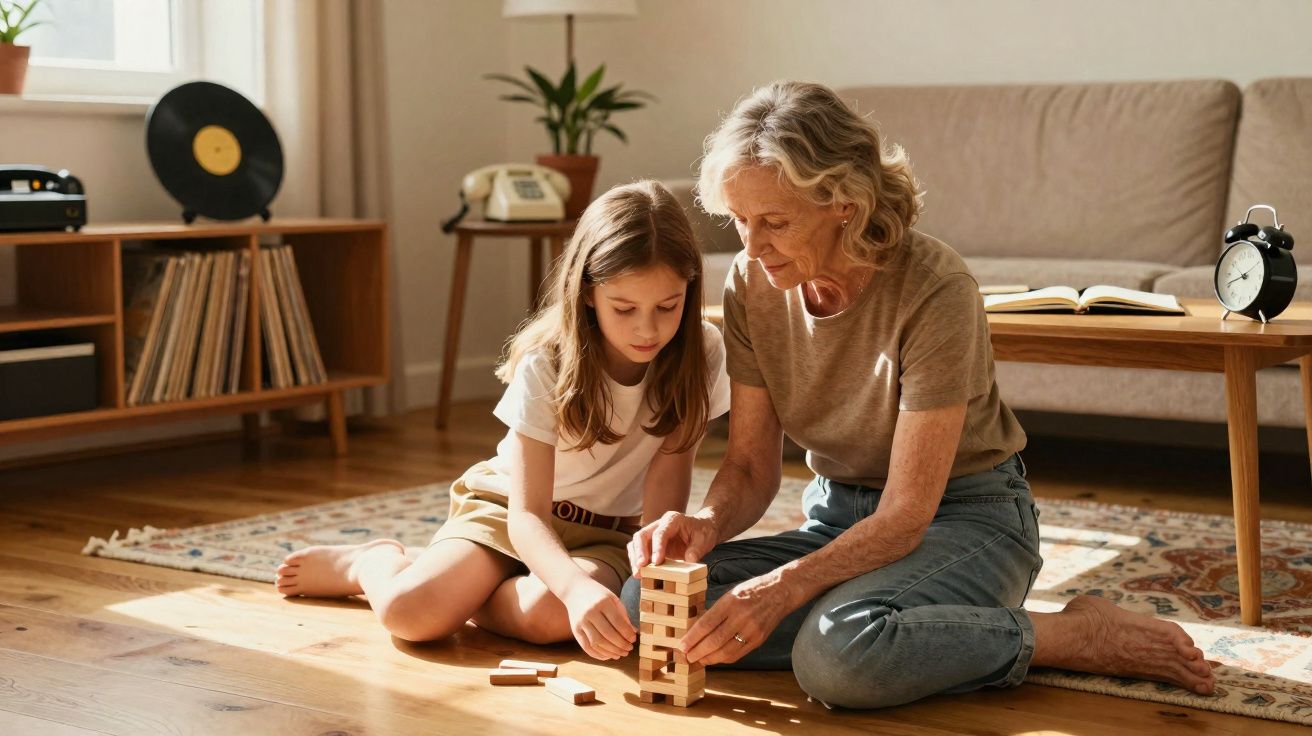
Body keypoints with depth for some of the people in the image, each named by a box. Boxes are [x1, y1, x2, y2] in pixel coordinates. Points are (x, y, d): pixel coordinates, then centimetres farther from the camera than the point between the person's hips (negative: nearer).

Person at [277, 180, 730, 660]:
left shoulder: (701, 355, -16)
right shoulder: (546, 366, -22)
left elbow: (668, 475, -15)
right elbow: (527, 513, -28)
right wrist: (577, 586, -47)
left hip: (608, 534, 1)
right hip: (512, 508, -1)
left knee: (548, 615, -34)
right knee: (408, 611, -28)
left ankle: (457, 589, -1)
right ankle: (373, 562, 10)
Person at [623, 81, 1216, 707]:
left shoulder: (934, 289, -25)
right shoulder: (751, 286, -7)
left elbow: (907, 514, -24)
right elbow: (751, 467, -2)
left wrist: (784, 588, -36)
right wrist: (708, 523, -25)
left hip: (963, 520, -7)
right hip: (839, 518, 7)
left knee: (841, 654, -38)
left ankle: (1080, 635, -12)